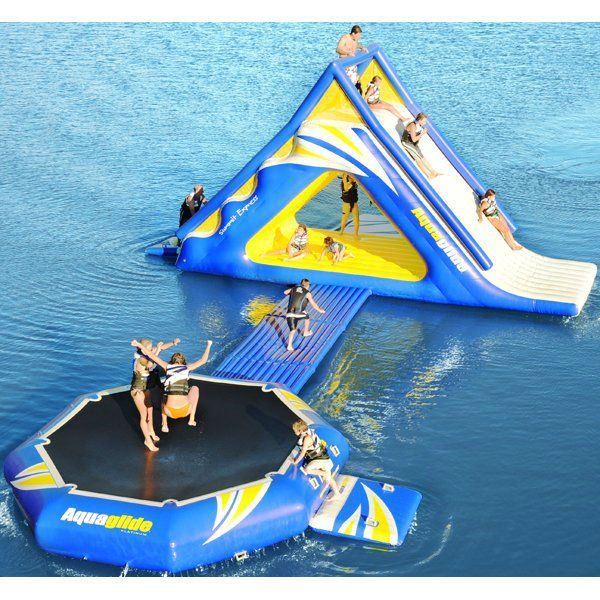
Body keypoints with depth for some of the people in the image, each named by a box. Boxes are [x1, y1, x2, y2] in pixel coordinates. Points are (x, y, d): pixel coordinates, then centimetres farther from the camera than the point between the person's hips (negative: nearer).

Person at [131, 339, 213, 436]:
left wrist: (139, 345, 22)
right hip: (185, 411, -2)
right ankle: (191, 419, 28)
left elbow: (153, 356, 12)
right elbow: (203, 360, 16)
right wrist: (208, 345, 30)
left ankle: (165, 426, 35)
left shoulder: (168, 367, 9)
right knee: (195, 388, 30)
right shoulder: (187, 368, 7)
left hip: (170, 412, 2)